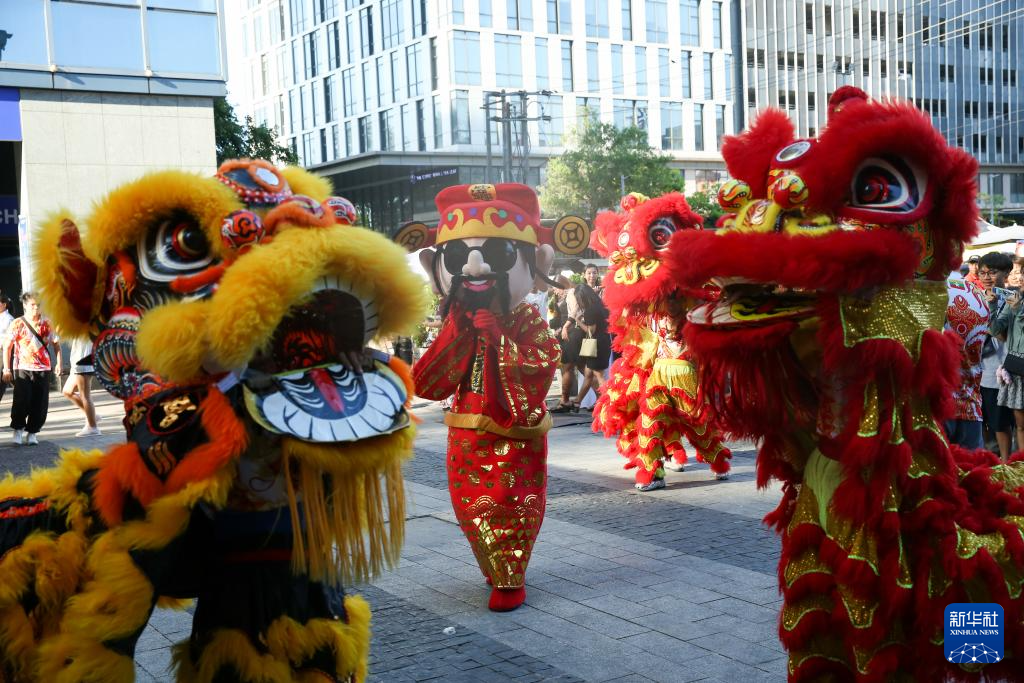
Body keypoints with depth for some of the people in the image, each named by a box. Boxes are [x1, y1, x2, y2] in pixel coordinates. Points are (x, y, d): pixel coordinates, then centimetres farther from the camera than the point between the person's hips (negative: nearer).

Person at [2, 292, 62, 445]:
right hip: (23, 369, -2)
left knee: (40, 404, 2)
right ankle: (18, 430, 11)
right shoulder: (17, 324, -1)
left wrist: (59, 362, 2)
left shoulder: (46, 324, 7)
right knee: (21, 401, -7)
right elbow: (7, 347, 2)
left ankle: (32, 432, 16)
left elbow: (55, 344, 14)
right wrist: (6, 369, -3)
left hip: (43, 369, 2)